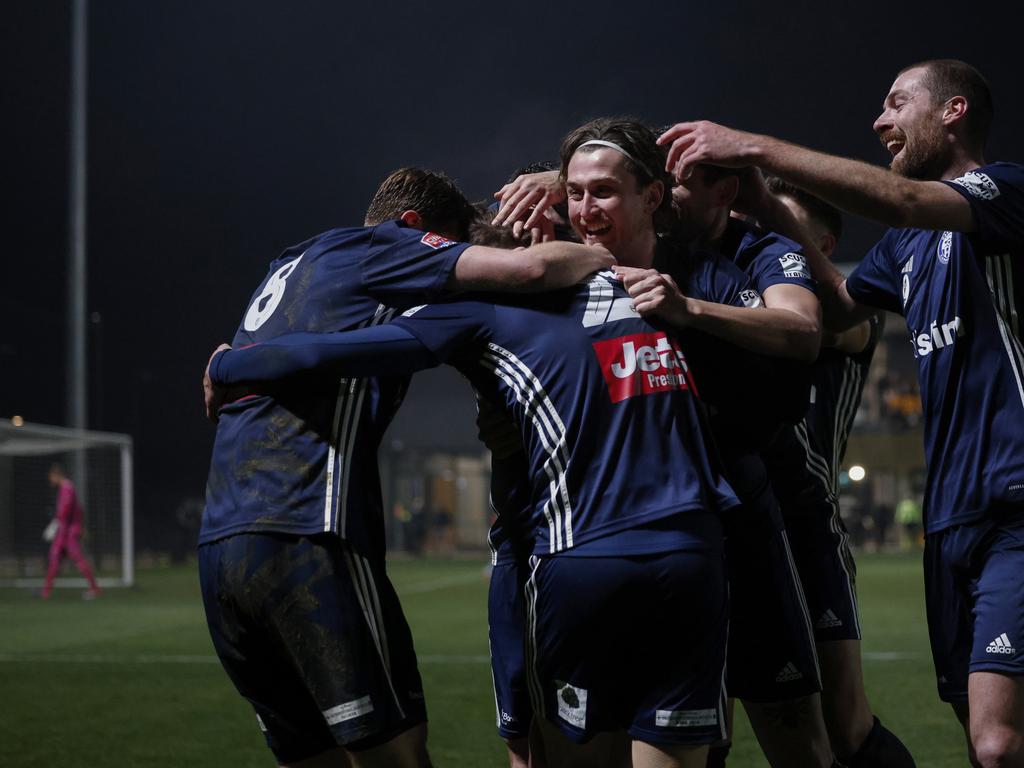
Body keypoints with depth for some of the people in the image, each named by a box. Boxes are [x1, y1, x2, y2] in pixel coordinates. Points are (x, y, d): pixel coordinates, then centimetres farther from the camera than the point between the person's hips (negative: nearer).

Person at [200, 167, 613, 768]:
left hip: (219, 549, 9)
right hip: (305, 536, -9)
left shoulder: (287, 269, 27)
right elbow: (530, 268, -7)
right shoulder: (368, 246, 3)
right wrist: (609, 260, 10)